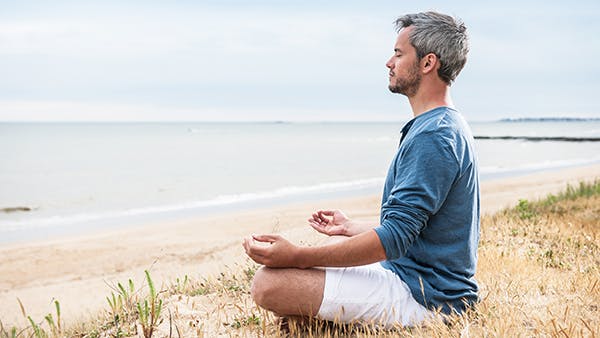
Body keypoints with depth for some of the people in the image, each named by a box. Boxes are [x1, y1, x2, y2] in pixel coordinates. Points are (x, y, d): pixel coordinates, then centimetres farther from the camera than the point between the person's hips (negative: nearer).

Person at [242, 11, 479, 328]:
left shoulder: (433, 136, -20)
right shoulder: (445, 127, 15)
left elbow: (394, 237, -26)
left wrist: (298, 256, -27)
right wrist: (350, 227, 28)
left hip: (423, 296, -10)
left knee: (270, 283, -23)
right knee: (269, 279, 17)